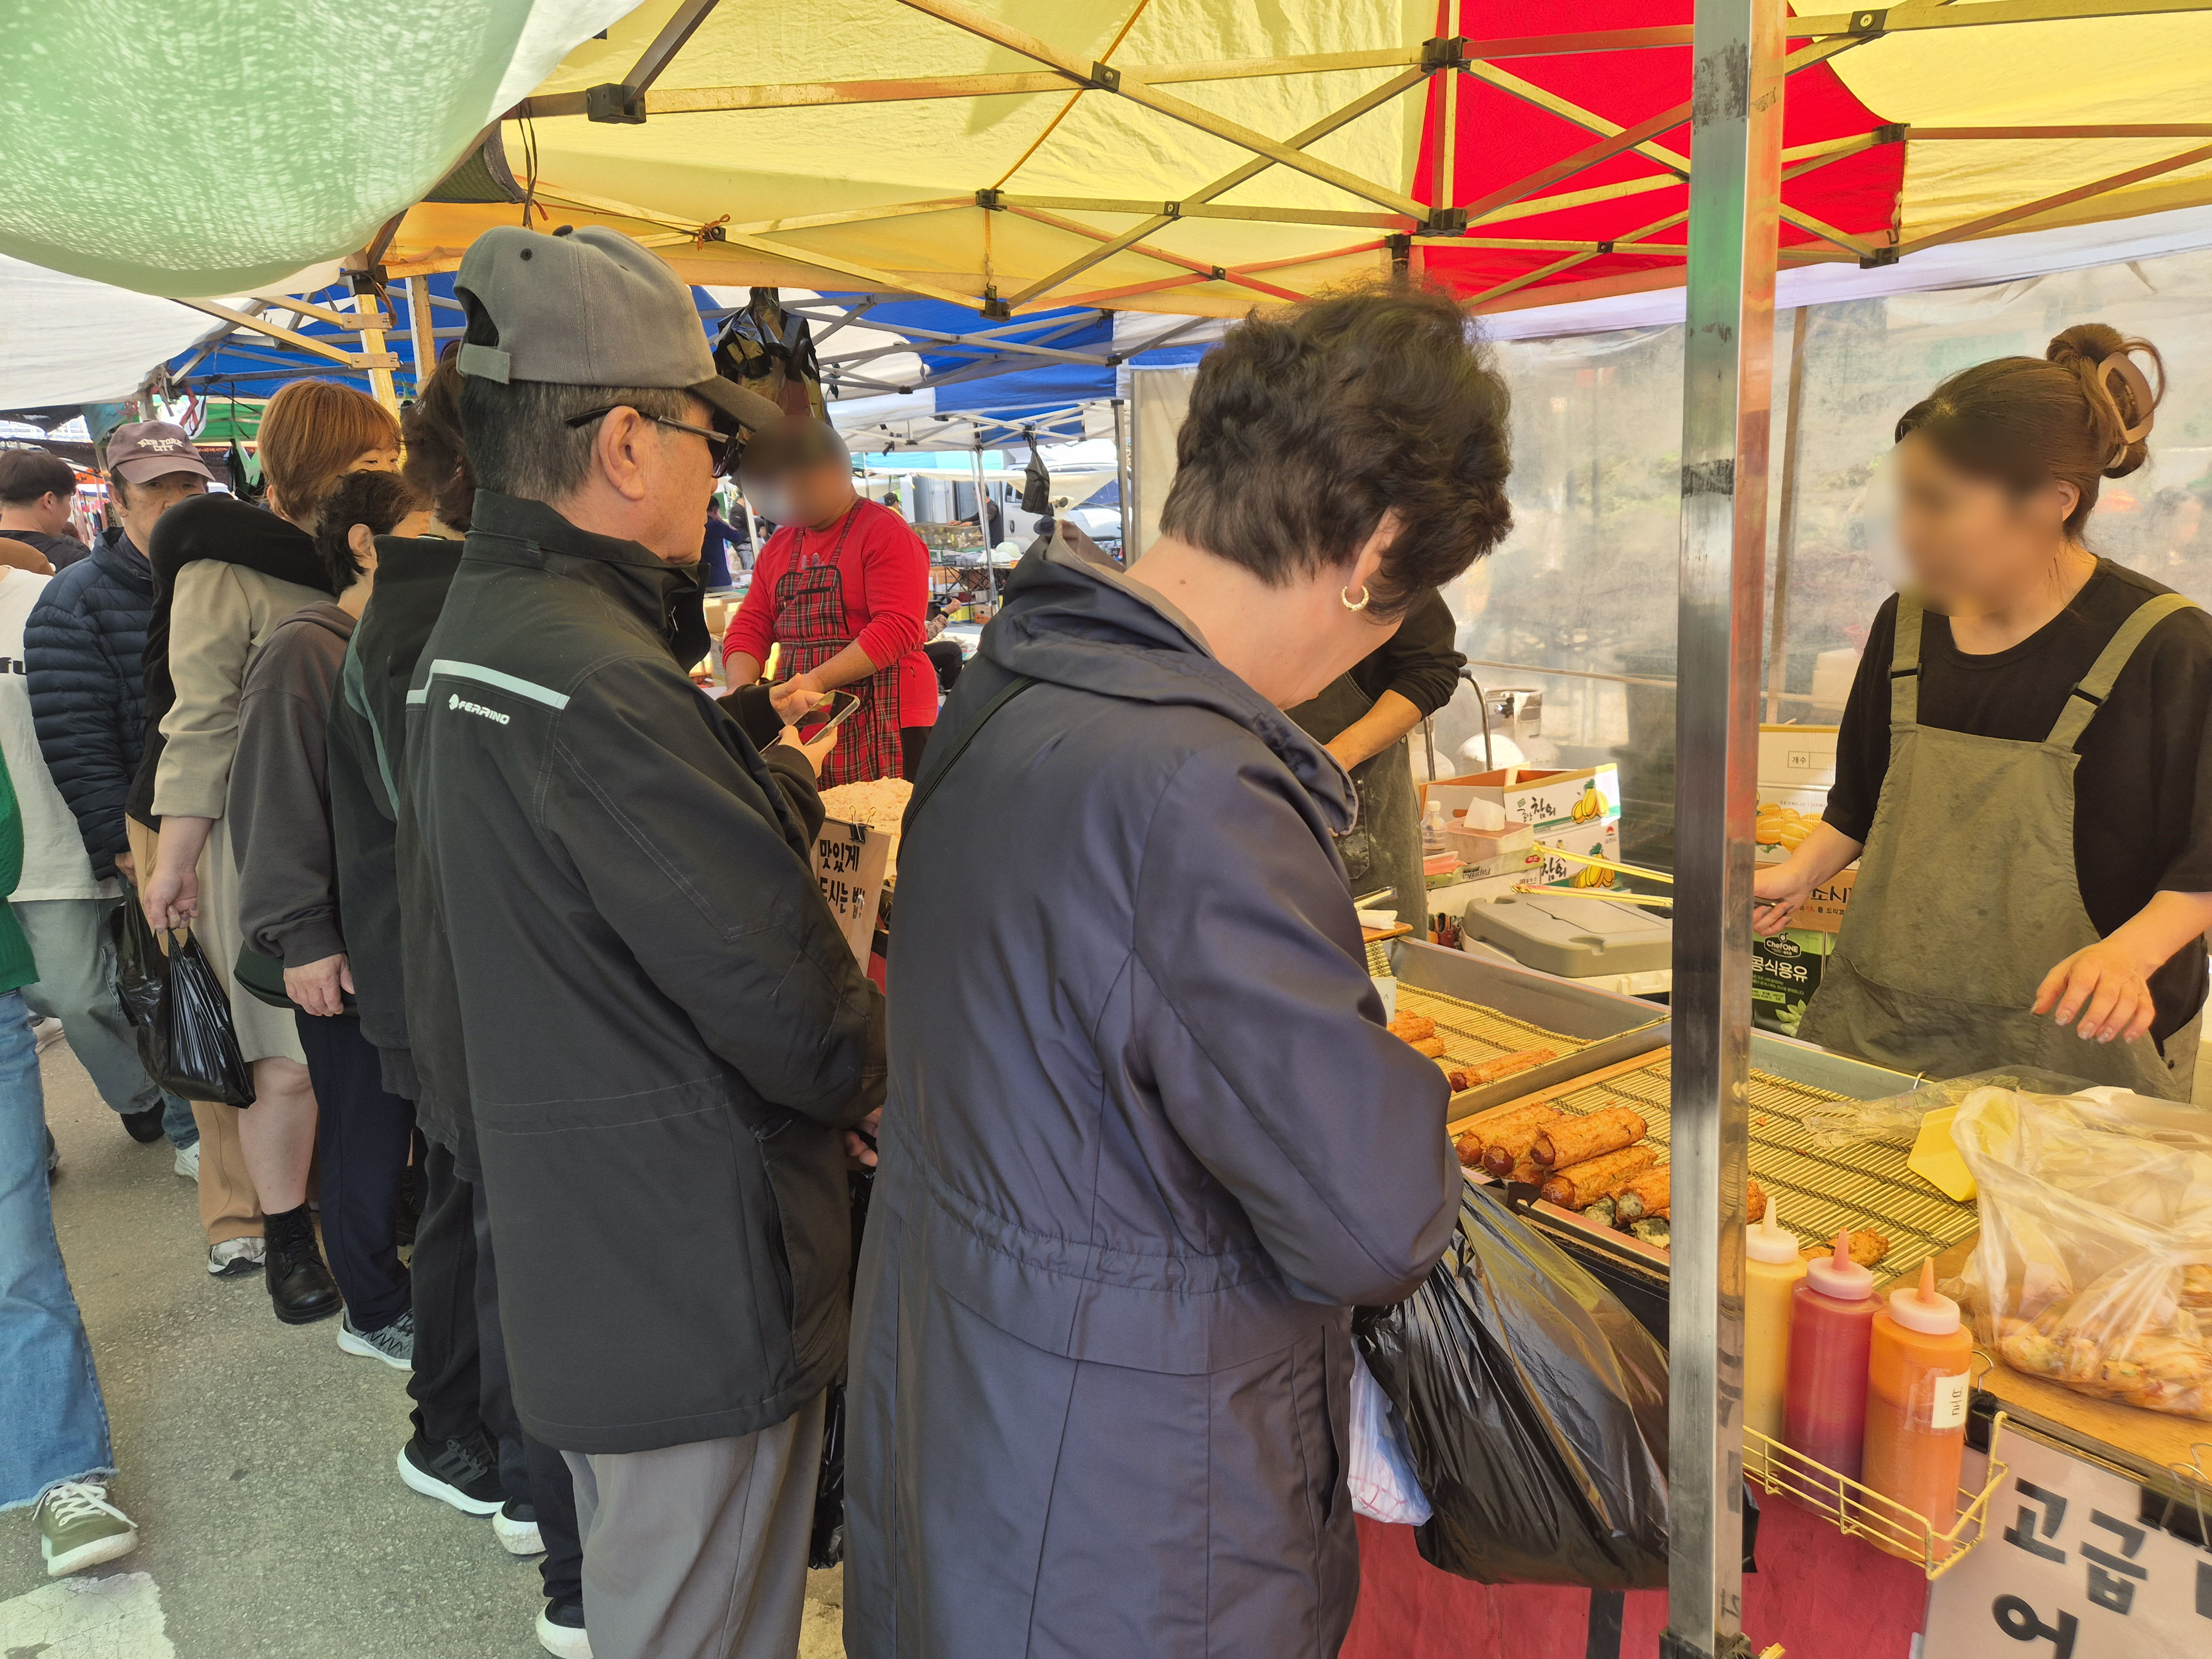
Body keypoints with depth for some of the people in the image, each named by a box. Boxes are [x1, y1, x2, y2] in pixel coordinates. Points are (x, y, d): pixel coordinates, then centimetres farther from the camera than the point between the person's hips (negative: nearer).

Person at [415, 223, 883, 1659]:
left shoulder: (470, 637, 8)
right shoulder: (605, 690, -26)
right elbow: (791, 1012, -26)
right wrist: (874, 1071, -4)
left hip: (569, 1255, 10)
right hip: (695, 1284, -10)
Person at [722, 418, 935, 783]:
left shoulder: (887, 533, -6)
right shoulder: (777, 547, 17)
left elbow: (898, 628, -17)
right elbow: (750, 627, 14)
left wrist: (816, 681, -24)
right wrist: (743, 690, -7)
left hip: (882, 724, -6)